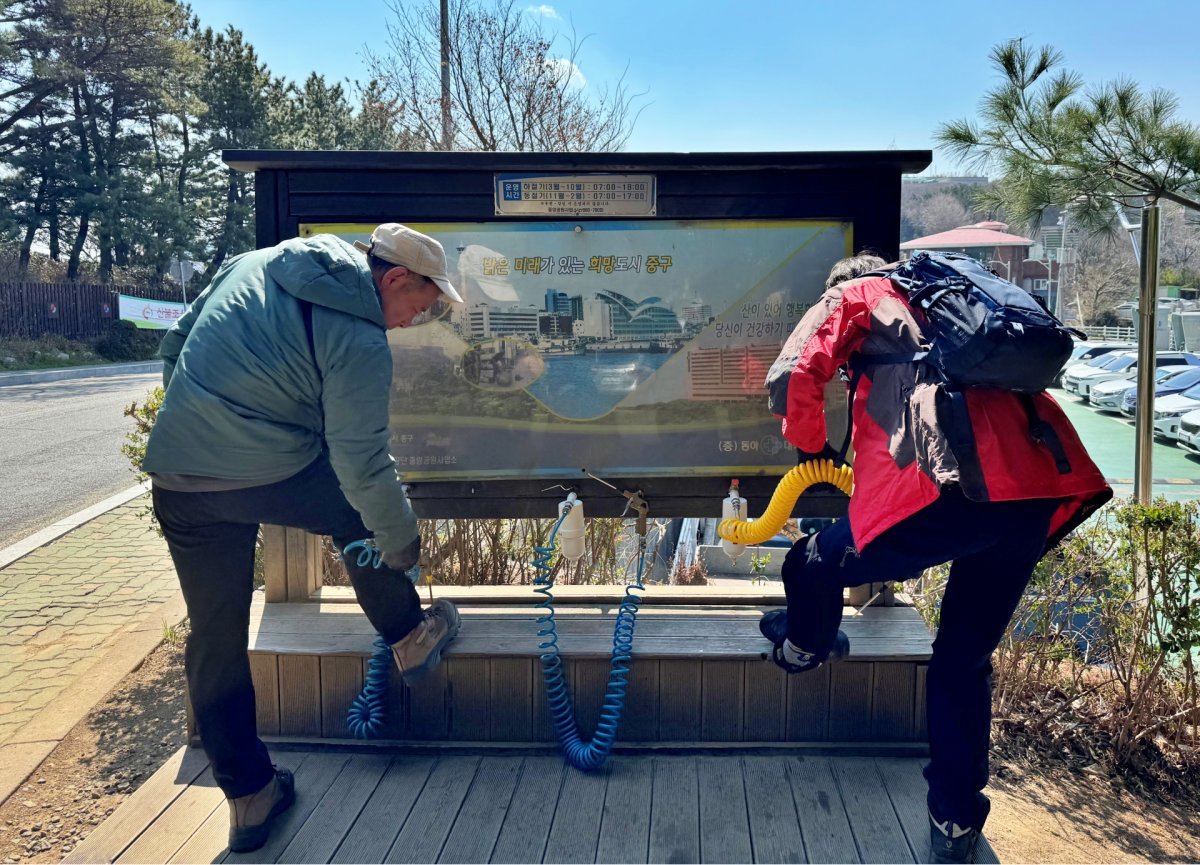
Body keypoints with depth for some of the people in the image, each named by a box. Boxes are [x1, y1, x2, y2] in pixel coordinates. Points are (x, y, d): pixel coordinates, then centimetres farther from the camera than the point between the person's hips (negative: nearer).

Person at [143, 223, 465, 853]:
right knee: (360, 514, 25)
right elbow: (362, 465, -13)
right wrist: (402, 544, 2)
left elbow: (175, 344, 19)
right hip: (273, 478, -6)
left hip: (175, 481, 6)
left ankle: (248, 795, 26)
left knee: (215, 639, 14)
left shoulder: (251, 264, 11)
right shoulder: (360, 343, -12)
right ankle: (410, 640, 37)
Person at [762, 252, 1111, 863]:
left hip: (946, 492, -7)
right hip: (1036, 495, 7)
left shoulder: (855, 297, 18)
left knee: (815, 566, 19)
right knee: (964, 661, 21)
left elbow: (792, 378, 3)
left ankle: (804, 647, 46)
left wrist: (810, 446, 25)